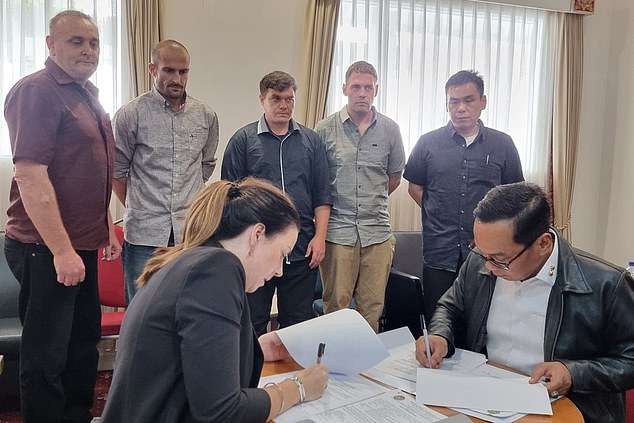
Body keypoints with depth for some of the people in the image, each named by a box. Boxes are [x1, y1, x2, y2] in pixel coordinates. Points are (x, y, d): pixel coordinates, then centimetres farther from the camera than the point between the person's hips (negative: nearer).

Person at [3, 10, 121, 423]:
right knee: (47, 357, 3)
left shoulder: (88, 96, 14)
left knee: (84, 343, 19)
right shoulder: (36, 90, -14)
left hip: (82, 246, 9)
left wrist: (107, 229, 20)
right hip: (48, 250, -9)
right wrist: (61, 250, -23)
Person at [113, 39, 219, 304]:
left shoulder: (206, 117, 8)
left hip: (191, 233, 3)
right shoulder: (131, 115, -2)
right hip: (144, 234, -3)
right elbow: (117, 171, 4)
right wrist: (137, 210, 10)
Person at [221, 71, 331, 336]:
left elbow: (322, 195, 9)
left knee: (298, 323, 11)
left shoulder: (312, 141, 10)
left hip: (302, 251, 2)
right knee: (252, 325, 8)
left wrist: (320, 237, 0)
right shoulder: (243, 140, 2)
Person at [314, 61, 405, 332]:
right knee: (336, 304, 4)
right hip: (337, 229, -2)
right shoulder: (325, 129, 2)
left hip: (377, 231, 2)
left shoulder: (390, 130, 7)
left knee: (373, 307, 7)